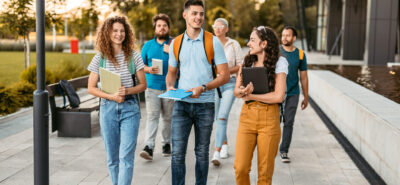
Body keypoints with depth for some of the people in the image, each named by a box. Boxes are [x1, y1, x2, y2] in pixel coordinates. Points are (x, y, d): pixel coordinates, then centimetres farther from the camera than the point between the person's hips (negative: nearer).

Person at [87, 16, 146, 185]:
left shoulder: (134, 57, 2)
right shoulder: (99, 59, 2)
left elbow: (143, 85, 5)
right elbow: (91, 88, 3)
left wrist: (127, 91, -15)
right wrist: (111, 96, -13)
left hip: (130, 108, -1)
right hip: (108, 108, 1)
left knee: (126, 156, -9)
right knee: (112, 157, 10)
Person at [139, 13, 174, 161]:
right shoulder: (148, 45, 11)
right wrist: (149, 69, -7)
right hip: (152, 87, 1)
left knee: (168, 117, 8)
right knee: (152, 116, -9)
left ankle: (166, 143, 23)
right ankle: (149, 147, -14)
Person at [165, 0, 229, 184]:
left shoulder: (213, 42, -2)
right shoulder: (176, 43, 7)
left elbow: (224, 75, -3)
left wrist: (203, 88, -17)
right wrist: (169, 87, -4)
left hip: (205, 105, -1)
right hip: (181, 104, 2)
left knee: (202, 152, 9)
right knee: (177, 152, -3)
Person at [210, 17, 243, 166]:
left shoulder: (234, 44, 0)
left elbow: (241, 66, 1)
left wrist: (226, 71, -15)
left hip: (230, 83, -3)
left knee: (222, 117, -16)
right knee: (218, 118, 12)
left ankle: (216, 153, -19)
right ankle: (225, 144, 34)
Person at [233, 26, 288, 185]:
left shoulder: (278, 63, -3)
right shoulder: (247, 61, 10)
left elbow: (278, 96, -12)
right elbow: (236, 91, 7)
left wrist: (250, 95, -7)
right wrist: (243, 91, -17)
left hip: (269, 119, -3)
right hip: (247, 116, 3)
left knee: (265, 171, 3)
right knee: (240, 168, -4)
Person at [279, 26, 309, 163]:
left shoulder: (300, 54, 4)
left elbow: (303, 77, 11)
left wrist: (306, 97, 12)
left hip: (292, 93, 1)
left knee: (288, 122, 1)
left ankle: (284, 151, 11)